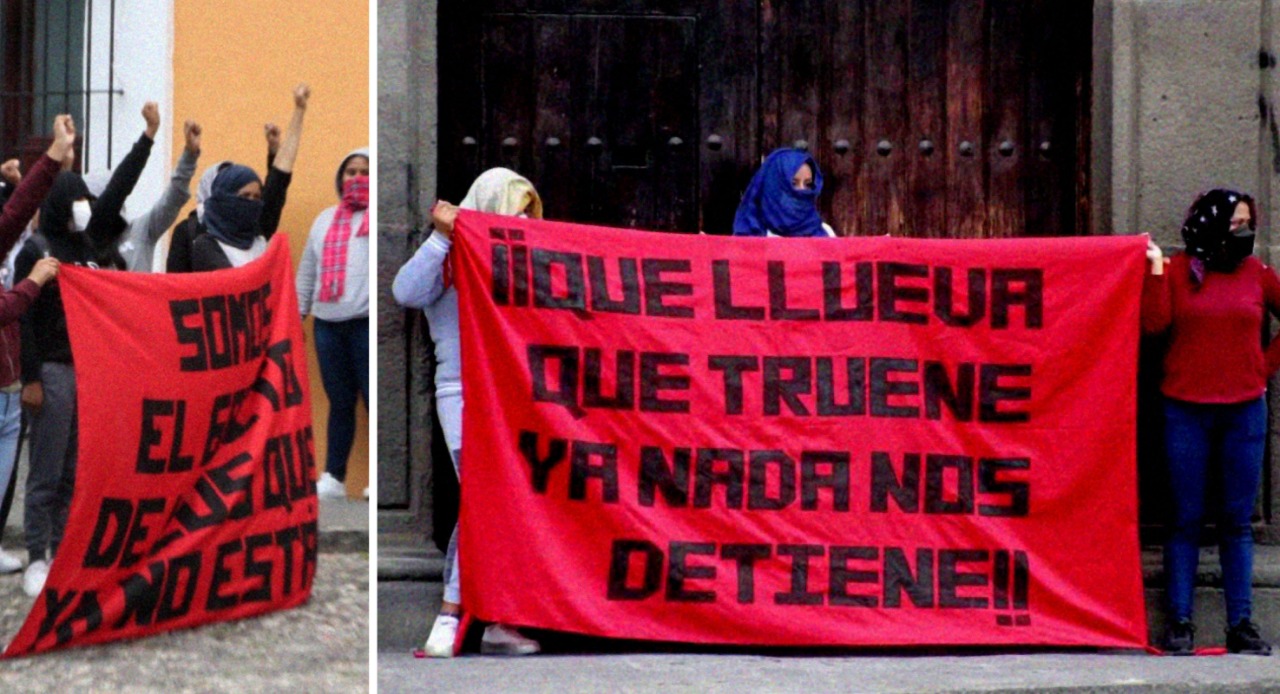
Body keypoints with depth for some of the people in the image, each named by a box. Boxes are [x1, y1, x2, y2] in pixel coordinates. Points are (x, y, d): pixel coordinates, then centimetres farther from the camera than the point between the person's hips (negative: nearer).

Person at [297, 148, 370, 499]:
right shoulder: (326, 219, 18)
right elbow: (307, 271, 20)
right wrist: (296, 313, 16)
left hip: (366, 324, -5)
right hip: (327, 324, 5)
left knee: (372, 399, -5)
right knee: (339, 402, 9)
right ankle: (333, 477, 12)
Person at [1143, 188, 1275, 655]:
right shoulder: (1177, 271, 2)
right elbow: (1154, 324, -10)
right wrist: (1156, 271, -12)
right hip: (1186, 410, -2)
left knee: (1237, 521, 4)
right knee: (1186, 520, 1)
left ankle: (1241, 624, 7)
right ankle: (1179, 623, 4)